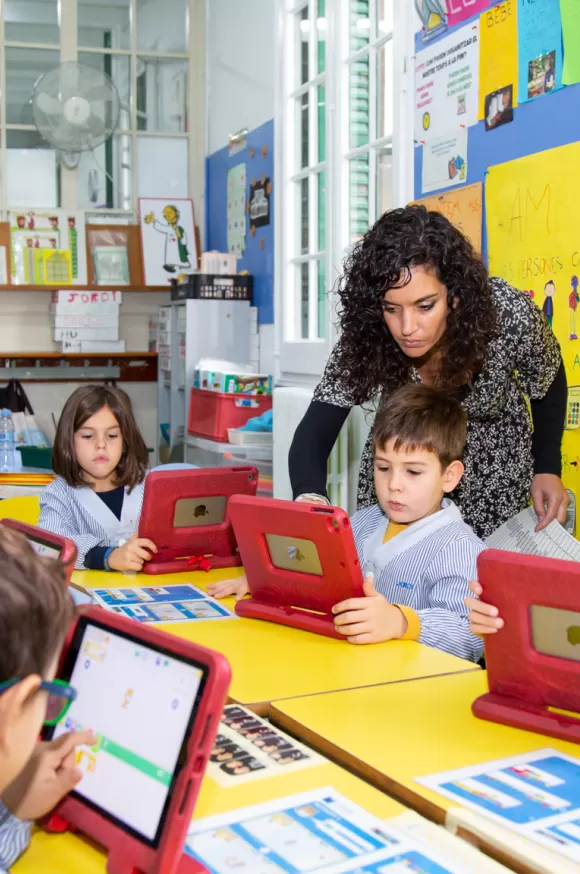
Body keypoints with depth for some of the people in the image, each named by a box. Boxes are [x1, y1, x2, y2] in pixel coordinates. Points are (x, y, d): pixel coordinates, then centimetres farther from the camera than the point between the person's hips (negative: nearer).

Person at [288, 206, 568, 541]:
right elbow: (314, 433, -31)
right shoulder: (366, 338, -29)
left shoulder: (510, 315, -30)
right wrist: (309, 497, -51)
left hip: (495, 477, 0)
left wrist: (548, 468, -12)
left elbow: (549, 380, -8)